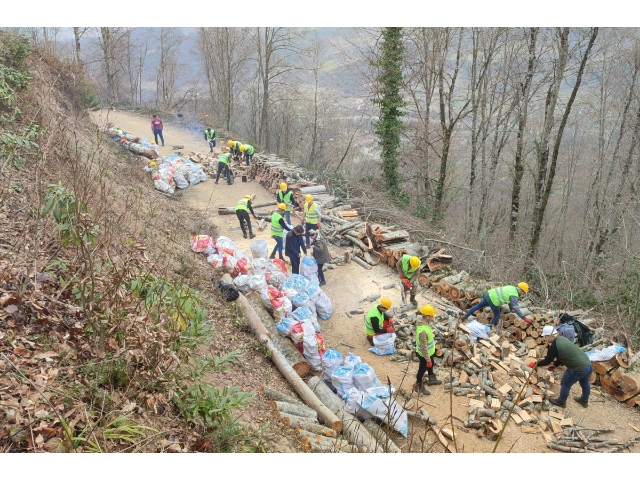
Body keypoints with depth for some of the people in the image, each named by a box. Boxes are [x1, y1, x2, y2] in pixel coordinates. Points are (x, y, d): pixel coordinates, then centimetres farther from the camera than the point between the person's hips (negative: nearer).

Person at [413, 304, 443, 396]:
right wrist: (428, 360, -22)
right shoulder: (423, 330, -42)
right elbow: (424, 348, -32)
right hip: (424, 354, -9)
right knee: (422, 369, 15)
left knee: (430, 365, 31)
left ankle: (431, 379, 57)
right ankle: (418, 386, 38)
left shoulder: (421, 321, -14)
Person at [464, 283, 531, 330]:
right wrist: (524, 318, -8)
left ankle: (466, 315, 33)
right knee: (497, 315, 14)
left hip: (489, 294, 8)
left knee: (479, 306, 25)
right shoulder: (514, 296, -10)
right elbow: (516, 309, -12)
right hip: (493, 300, -8)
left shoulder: (511, 287, 15)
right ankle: (492, 327, 26)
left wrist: (511, 308, 36)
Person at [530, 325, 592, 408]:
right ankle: (584, 401, 55)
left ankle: (561, 402, 34)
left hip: (579, 369, -9)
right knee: (584, 383, 31)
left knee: (565, 384, 14)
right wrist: (555, 364, 20)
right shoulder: (561, 339, 8)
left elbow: (547, 361, -5)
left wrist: (535, 364, 9)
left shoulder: (554, 347, -18)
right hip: (588, 364, 9)